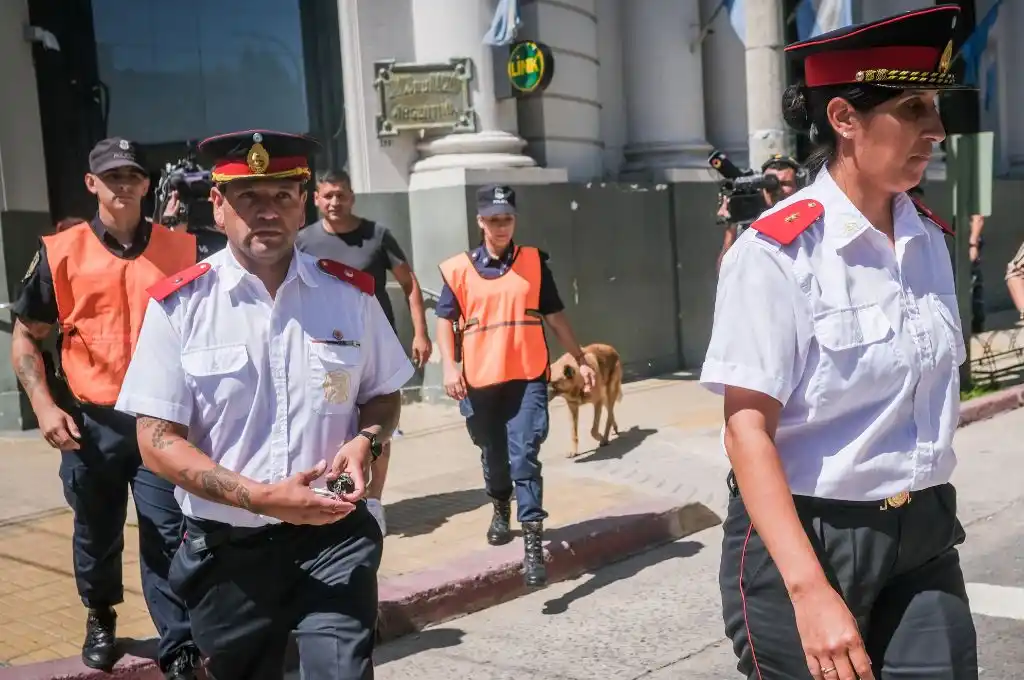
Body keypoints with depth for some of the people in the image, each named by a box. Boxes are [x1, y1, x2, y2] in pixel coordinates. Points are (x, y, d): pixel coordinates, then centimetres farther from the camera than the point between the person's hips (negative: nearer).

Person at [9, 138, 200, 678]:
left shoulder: (180, 249, 2)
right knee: (96, 533, 17)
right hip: (90, 422, 1)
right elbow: (25, 336, 4)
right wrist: (44, 405, -8)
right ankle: (100, 619, 43)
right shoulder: (60, 251, -1)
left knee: (169, 537, 0)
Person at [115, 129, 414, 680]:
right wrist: (260, 497, -20)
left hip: (333, 537, 0)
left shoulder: (350, 293, 0)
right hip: (226, 551, 0)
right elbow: (157, 442, -8)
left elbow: (384, 396, 13)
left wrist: (364, 441, -11)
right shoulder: (178, 305, -7)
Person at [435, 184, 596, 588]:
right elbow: (445, 320, 3)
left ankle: (533, 543, -9)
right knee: (493, 456, 17)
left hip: (528, 377, -1)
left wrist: (580, 360, 11)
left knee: (524, 458, -9)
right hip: (480, 382, 1)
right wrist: (449, 366, -11)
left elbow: (555, 316, 11)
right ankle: (501, 510, 45)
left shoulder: (534, 262, 6)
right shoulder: (459, 269, 3)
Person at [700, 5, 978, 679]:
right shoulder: (777, 251, -17)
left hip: (924, 538, 6)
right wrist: (810, 591, -25)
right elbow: (748, 429, -19)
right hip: (804, 537, -5)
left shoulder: (929, 240, 4)